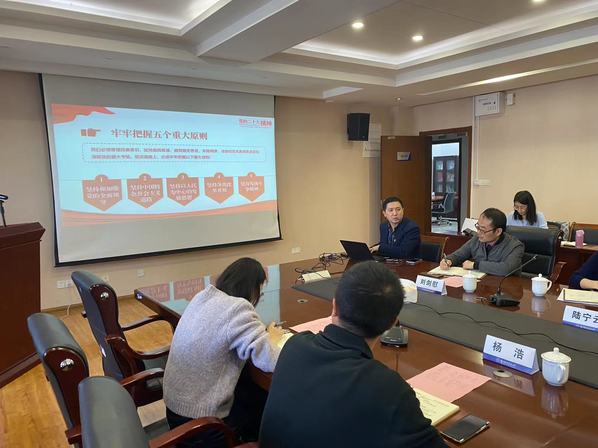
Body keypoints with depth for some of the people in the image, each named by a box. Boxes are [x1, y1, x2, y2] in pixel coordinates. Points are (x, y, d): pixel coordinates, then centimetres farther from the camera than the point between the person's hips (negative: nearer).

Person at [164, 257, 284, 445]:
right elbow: (271, 362, -25)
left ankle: (246, 436, 42)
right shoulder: (238, 308, -25)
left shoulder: (202, 296, -1)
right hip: (199, 421, -7)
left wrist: (260, 332, 4)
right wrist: (272, 338, -3)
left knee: (252, 387, 23)